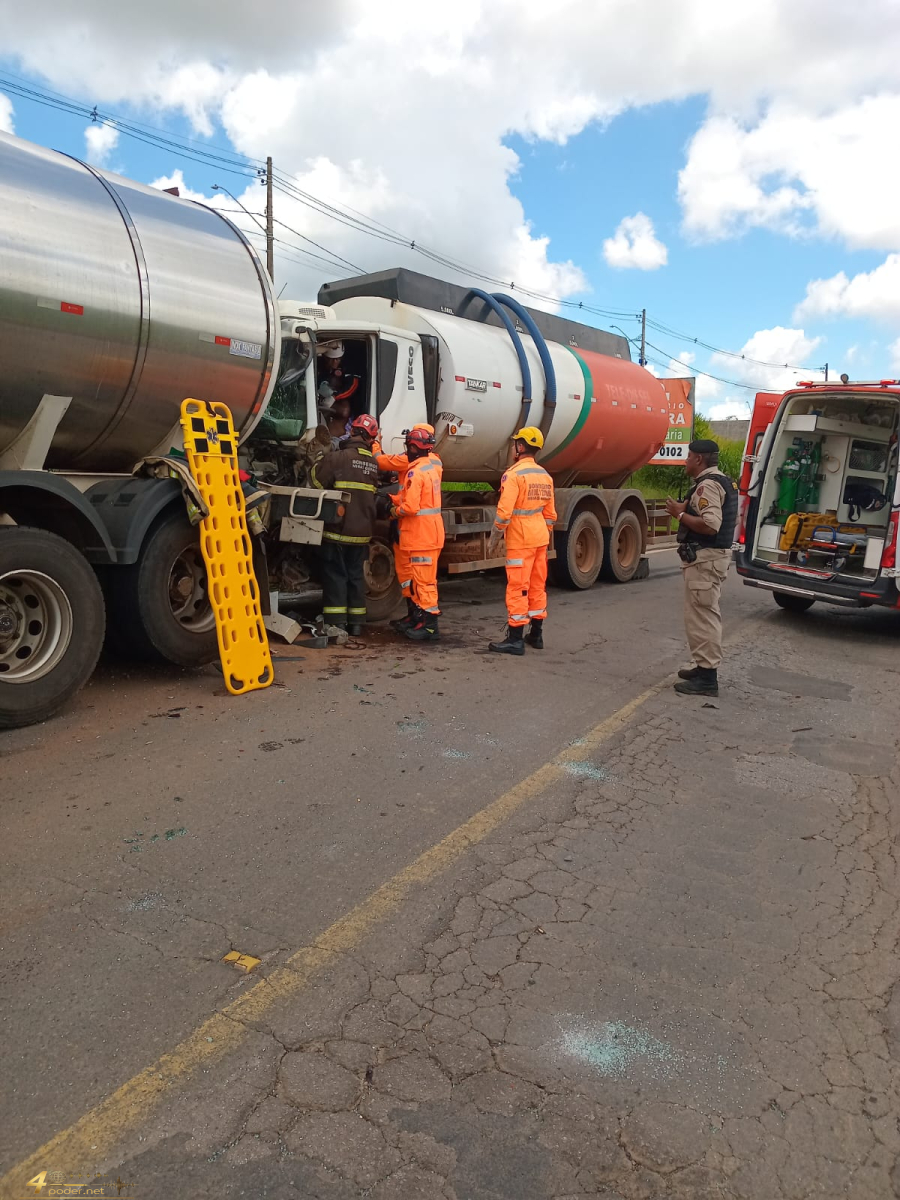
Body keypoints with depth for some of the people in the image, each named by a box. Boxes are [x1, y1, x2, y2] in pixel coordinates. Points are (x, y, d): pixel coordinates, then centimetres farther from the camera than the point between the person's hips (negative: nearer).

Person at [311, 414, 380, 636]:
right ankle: (356, 623, 16)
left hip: (337, 529, -5)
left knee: (335, 574, 1)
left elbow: (317, 481, -9)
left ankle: (336, 623, -2)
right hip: (361, 532, 5)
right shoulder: (374, 464, 7)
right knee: (356, 575, 13)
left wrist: (320, 460, 7)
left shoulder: (337, 457, -13)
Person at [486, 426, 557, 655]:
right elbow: (550, 514, 14)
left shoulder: (514, 474, -14)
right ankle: (536, 634, 22)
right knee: (537, 586, 13)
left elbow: (504, 513, -19)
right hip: (540, 538, 8)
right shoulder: (545, 476, 10)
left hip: (520, 541, -8)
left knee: (517, 589, -4)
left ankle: (515, 639, -1)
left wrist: (493, 540, -10)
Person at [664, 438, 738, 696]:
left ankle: (707, 678, -4)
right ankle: (705, 667, 27)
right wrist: (685, 509, 10)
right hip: (712, 554, 11)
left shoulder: (707, 485, -17)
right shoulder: (721, 481, 16)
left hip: (704, 557, -11)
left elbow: (710, 525, -27)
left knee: (701, 616, -8)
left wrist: (680, 514, -15)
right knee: (705, 614, 18)